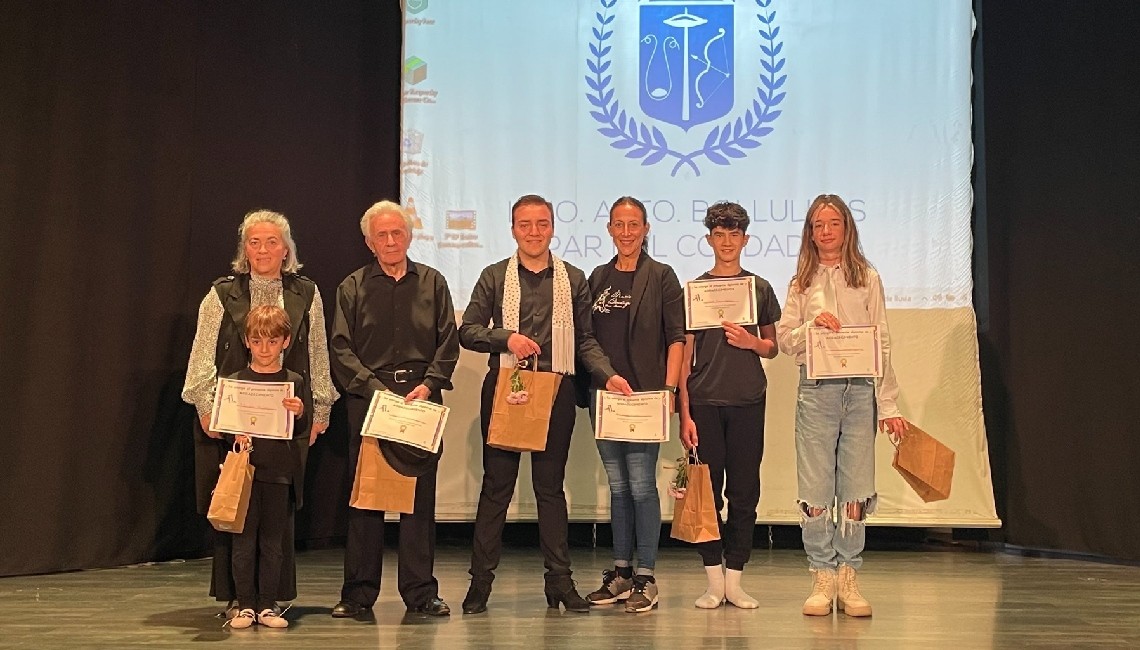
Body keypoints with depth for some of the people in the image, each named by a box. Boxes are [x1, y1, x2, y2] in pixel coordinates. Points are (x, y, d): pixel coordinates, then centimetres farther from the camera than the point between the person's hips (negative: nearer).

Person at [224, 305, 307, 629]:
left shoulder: (294, 382, 4)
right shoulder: (236, 381, 2)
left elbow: (303, 431, 2)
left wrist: (299, 414, -18)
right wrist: (236, 437, -15)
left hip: (279, 471, 0)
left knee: (272, 542, 7)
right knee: (244, 541, 3)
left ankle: (267, 605, 16)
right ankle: (245, 605, 13)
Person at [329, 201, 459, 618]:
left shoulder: (432, 283, 11)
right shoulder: (353, 287, 8)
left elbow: (448, 341, 6)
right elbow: (341, 349, 1)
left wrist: (428, 384, -8)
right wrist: (375, 388, -10)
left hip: (422, 398, 1)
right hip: (368, 397, -1)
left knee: (420, 494, 2)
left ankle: (420, 592, 10)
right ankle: (358, 593, 9)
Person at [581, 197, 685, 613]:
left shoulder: (661, 276, 0)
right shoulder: (598, 278, 13)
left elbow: (677, 338, -5)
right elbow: (587, 337, 15)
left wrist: (669, 390, -12)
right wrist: (588, 385, 7)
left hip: (644, 393, -5)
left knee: (641, 485, -5)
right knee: (617, 486, 10)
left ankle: (646, 578, 3)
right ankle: (620, 574, 18)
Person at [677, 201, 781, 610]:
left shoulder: (760, 288, 10)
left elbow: (772, 348, 15)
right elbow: (684, 355, 5)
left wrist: (751, 342, -8)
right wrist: (684, 412, -1)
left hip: (748, 400, 1)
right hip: (705, 401, -1)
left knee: (744, 491, 2)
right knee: (708, 490, 0)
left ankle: (735, 580, 9)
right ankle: (714, 581, 8)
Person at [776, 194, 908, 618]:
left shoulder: (868, 279, 8)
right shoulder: (801, 283, 11)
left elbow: (882, 344, 6)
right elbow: (784, 338, 7)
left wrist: (889, 405, 1)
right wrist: (812, 324, -13)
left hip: (860, 390, 0)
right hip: (816, 391, 0)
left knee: (856, 487, 0)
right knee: (815, 490, -1)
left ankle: (848, 579, 9)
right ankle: (822, 578, 8)